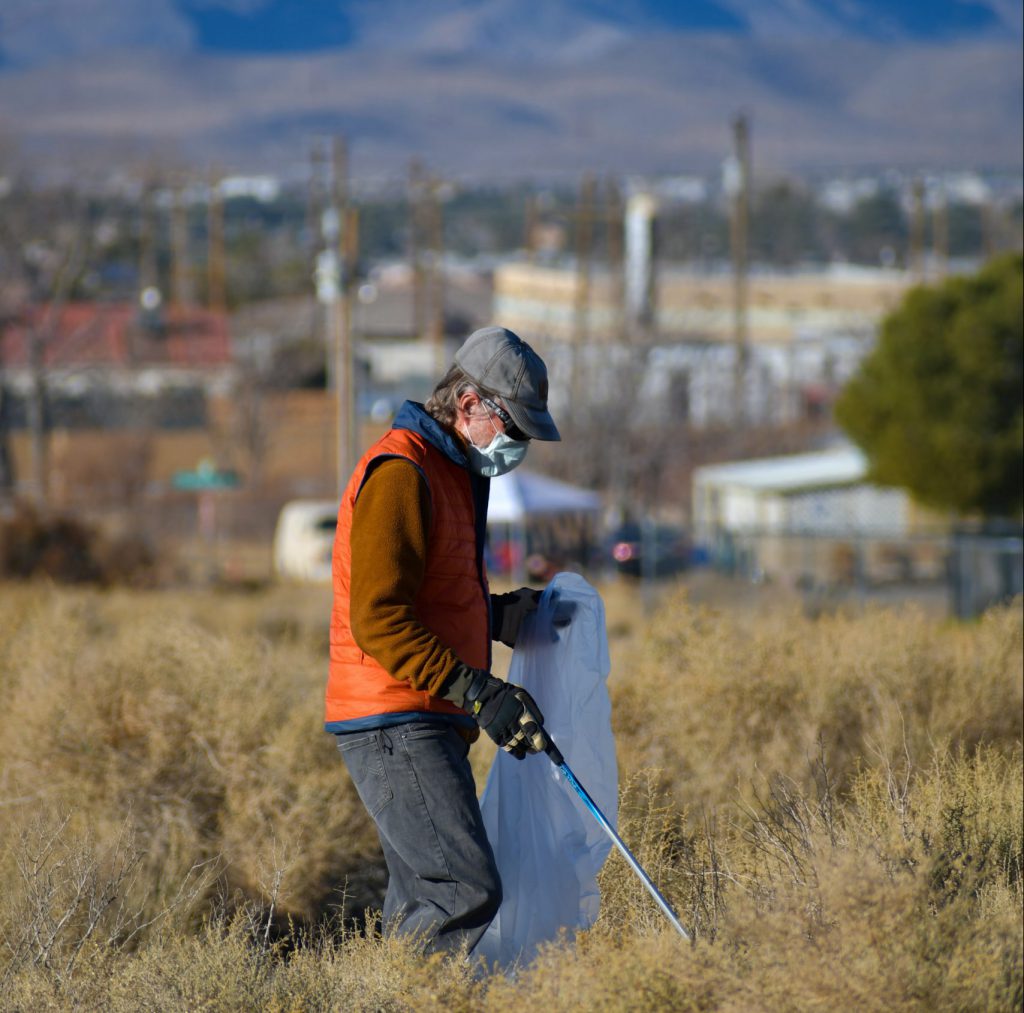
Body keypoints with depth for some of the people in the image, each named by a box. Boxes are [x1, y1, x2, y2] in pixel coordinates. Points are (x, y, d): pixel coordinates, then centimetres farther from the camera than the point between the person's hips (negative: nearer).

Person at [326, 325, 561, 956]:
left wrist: (503, 615, 15)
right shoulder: (400, 474, -13)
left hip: (428, 726, 10)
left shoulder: (453, 474, 21)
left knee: (426, 905, 9)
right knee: (469, 891, -18)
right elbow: (377, 620, -21)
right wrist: (477, 690, -24)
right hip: (397, 728, -10)